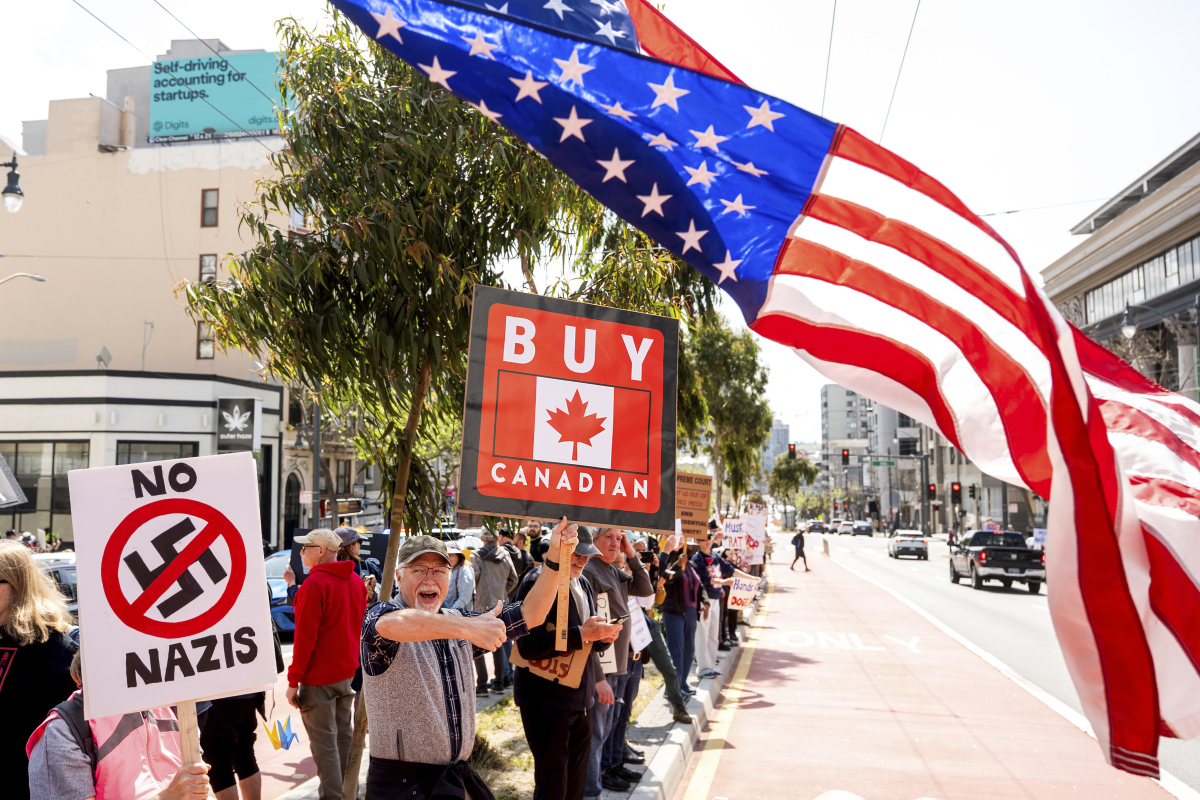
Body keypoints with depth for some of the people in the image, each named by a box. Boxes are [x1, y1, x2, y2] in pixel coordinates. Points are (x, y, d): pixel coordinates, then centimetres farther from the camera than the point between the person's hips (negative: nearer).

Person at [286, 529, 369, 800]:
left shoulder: (314, 584, -17)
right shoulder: (356, 581, 7)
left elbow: (304, 637, -18)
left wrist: (293, 680, -13)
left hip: (319, 677, -8)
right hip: (349, 672, 8)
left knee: (324, 742, 0)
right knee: (343, 732, 19)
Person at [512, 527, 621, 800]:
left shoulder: (582, 583, 13)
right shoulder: (536, 583, -14)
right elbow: (528, 645, -23)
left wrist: (603, 636, -3)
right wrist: (581, 634, -25)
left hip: (578, 698, 8)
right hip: (547, 702, -8)